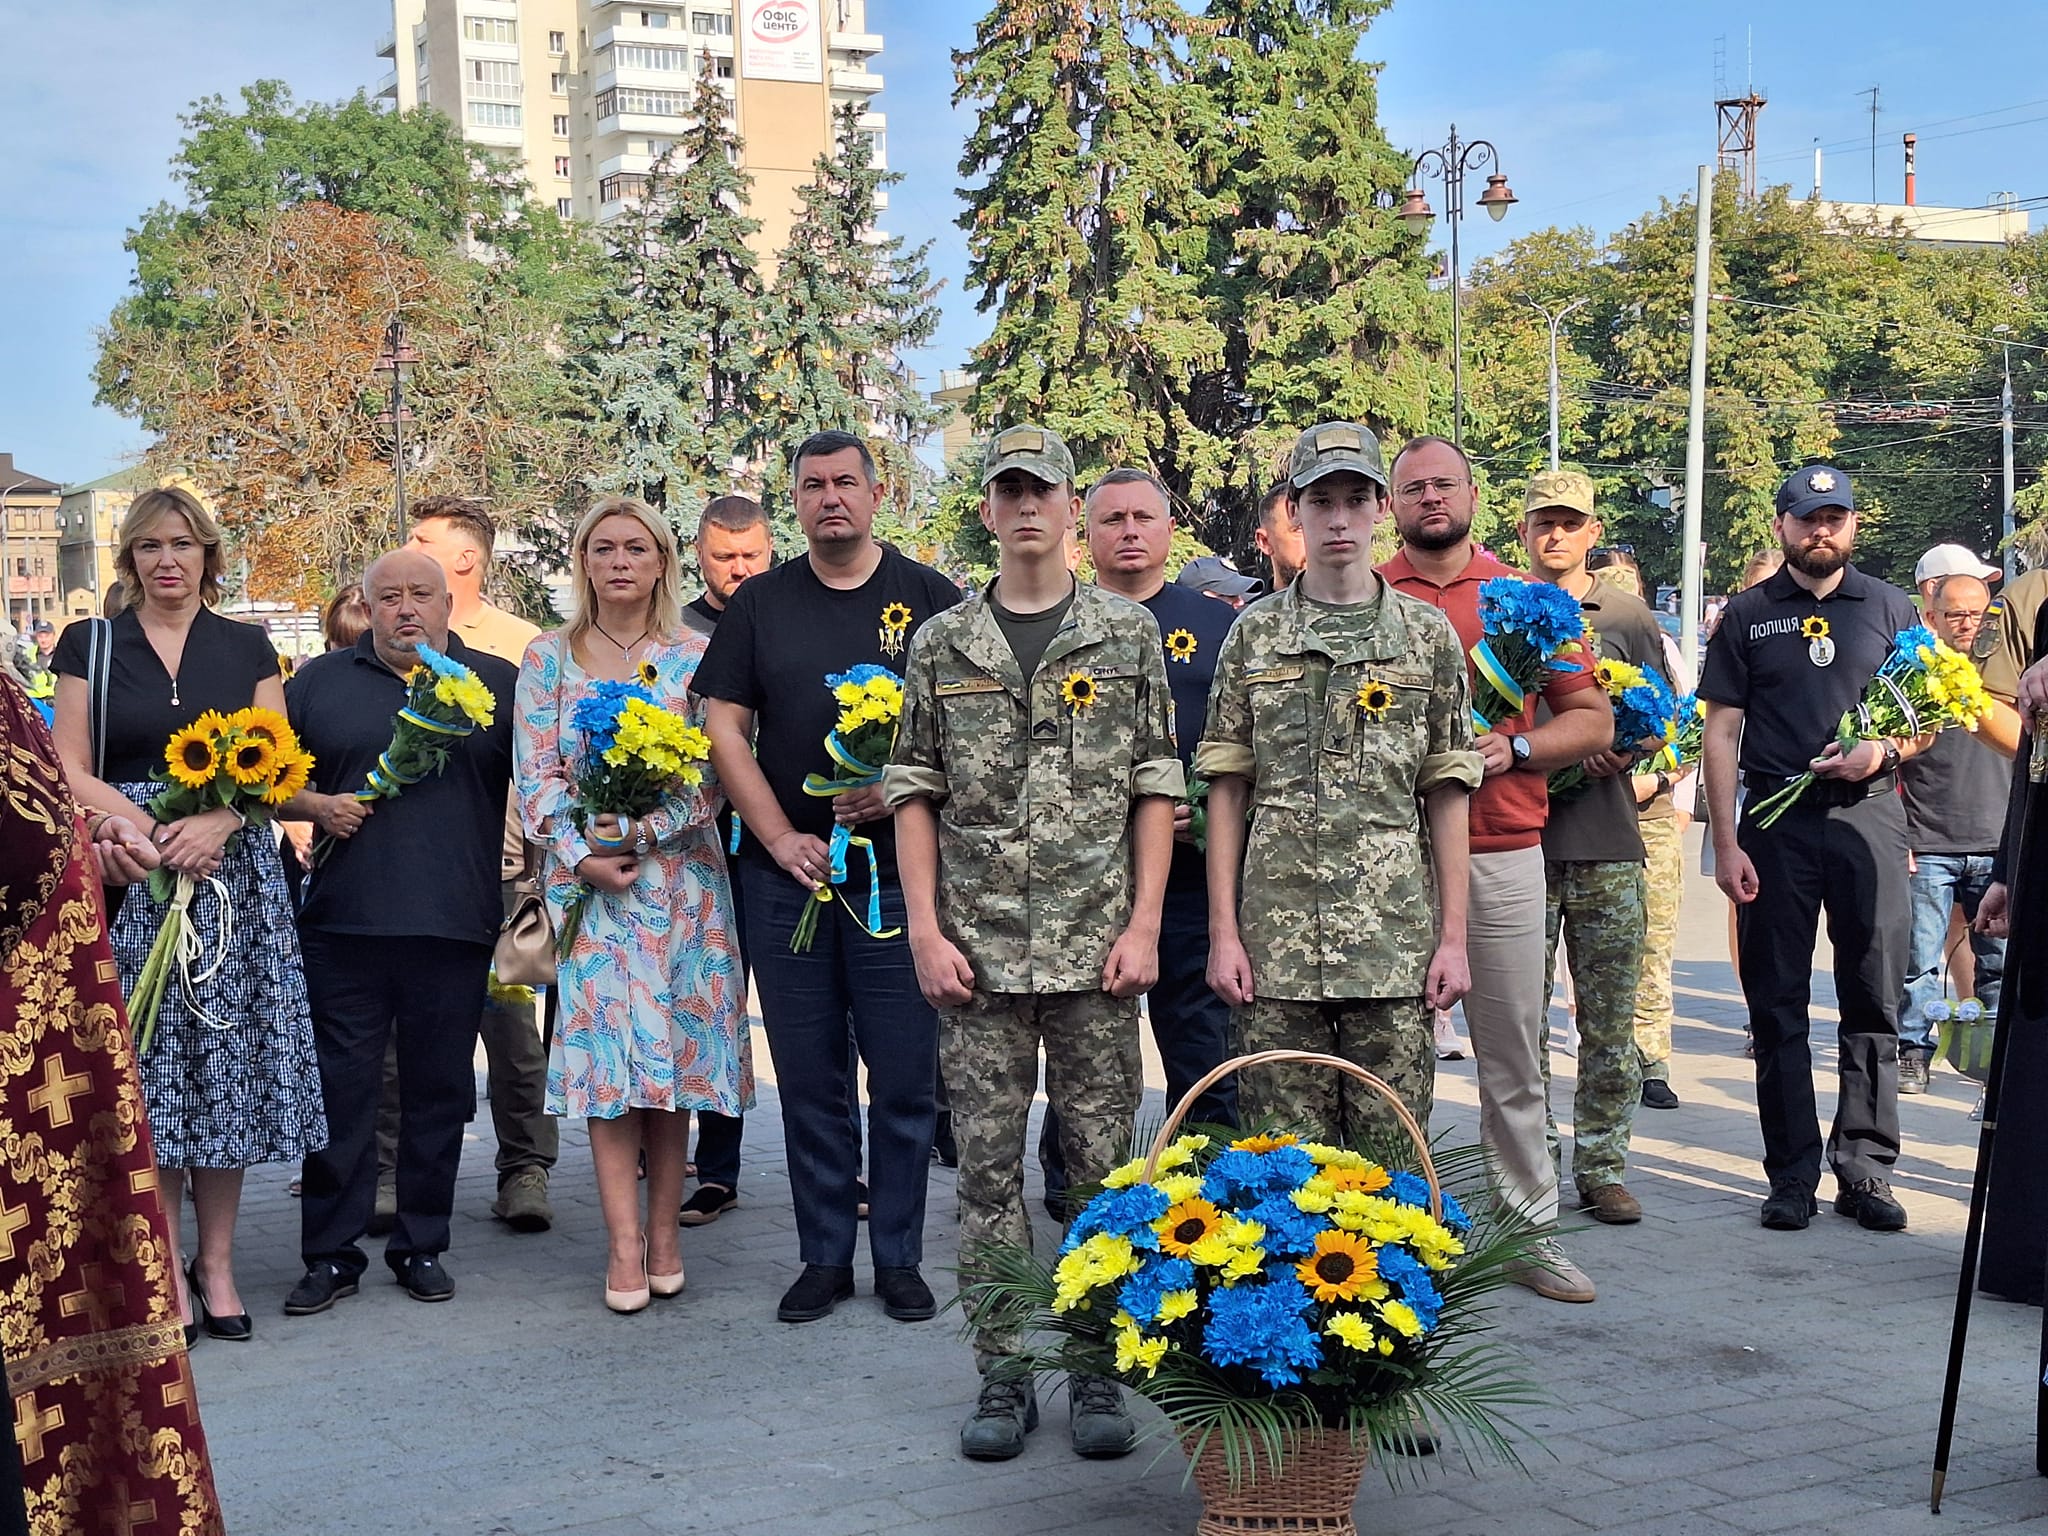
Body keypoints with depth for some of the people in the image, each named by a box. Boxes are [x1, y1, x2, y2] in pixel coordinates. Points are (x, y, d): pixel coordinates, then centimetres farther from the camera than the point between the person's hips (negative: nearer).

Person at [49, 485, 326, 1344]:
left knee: (225, 1061, 0)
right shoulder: (91, 645, 8)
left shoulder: (246, 648, 11)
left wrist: (217, 821, -14)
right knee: (146, 1061, -2)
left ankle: (216, 1263, 8)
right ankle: (165, 1268, 6)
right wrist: (152, 831, -14)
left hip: (232, 875, 1)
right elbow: (70, 772, 1)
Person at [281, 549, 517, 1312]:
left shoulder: (496, 683, 9)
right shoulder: (319, 682, 10)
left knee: (438, 1090, 7)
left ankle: (422, 1247, 18)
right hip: (343, 924, 0)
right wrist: (315, 805, -5)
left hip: (454, 925, 0)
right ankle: (331, 1255, 10)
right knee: (339, 1088, 1)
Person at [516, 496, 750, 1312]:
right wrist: (582, 856, -12)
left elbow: (715, 774, -2)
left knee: (673, 1047, 2)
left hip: (680, 874, 0)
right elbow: (537, 775, 1)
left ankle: (663, 1232, 11)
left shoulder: (695, 657, 5)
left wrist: (639, 831, -14)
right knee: (607, 1047, -5)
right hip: (588, 876, 0)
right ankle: (626, 1243, -4)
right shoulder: (549, 658, 6)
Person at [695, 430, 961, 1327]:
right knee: (809, 1076, 7)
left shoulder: (930, 599, 4)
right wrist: (783, 838, -5)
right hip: (786, 874, 2)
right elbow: (725, 730, 5)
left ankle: (899, 1258, 14)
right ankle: (824, 1257, 18)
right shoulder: (760, 604, 9)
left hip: (898, 872, -2)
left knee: (905, 1075, 1)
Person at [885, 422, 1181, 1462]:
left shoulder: (1128, 634, 4)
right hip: (977, 949, 1)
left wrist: (1144, 925, -5)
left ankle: (1098, 1371, 16)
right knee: (987, 1163, 4)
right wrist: (926, 929, -2)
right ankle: (1001, 1375, 15)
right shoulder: (943, 644, 7)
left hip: (1097, 946, -1)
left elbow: (1156, 789, 2)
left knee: (1101, 1160, 4)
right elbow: (914, 793, 7)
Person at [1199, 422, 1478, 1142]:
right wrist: (1224, 932, -1)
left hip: (1395, 937, 0)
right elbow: (1227, 791, 6)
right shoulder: (1254, 634, 7)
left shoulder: (1428, 634, 6)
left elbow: (1447, 797, 5)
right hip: (1277, 940, 0)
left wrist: (1453, 936, 0)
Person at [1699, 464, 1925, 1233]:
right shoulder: (1749, 613, 8)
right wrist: (1725, 842, -4)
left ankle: (1864, 1167, 9)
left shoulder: (1889, 607, 10)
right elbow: (1722, 731, 4)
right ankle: (1793, 1174, 9)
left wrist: (1882, 753, -10)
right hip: (1777, 822, 0)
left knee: (1874, 1002, 2)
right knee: (1778, 1005, 2)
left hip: (1869, 816, 1)